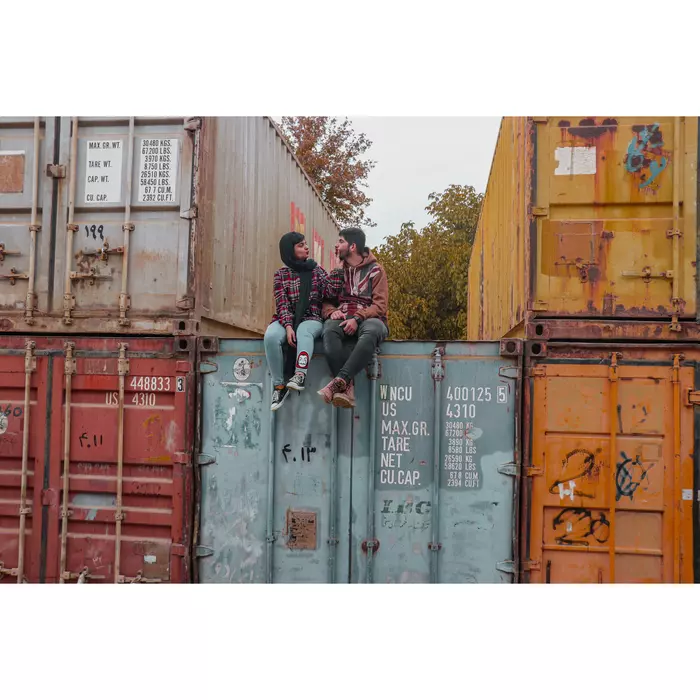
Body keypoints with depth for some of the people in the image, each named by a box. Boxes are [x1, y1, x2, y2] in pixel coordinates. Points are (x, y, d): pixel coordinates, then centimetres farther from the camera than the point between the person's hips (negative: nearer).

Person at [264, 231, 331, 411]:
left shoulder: (317, 270, 10)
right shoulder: (281, 275, 6)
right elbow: (282, 304, -5)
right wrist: (288, 326, -21)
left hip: (311, 319, 0)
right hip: (287, 319, 0)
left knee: (303, 331, -38)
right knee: (271, 336, -33)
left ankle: (300, 376, -54)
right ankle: (279, 386, -27)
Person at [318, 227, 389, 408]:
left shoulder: (375, 270, 7)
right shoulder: (337, 273, 20)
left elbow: (380, 305, -3)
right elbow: (325, 302, 18)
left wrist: (358, 319, -19)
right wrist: (331, 311, -7)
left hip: (368, 318, -3)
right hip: (343, 318, 3)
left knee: (372, 330, -40)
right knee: (329, 329, -34)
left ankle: (339, 380, -48)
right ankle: (347, 388, -44)